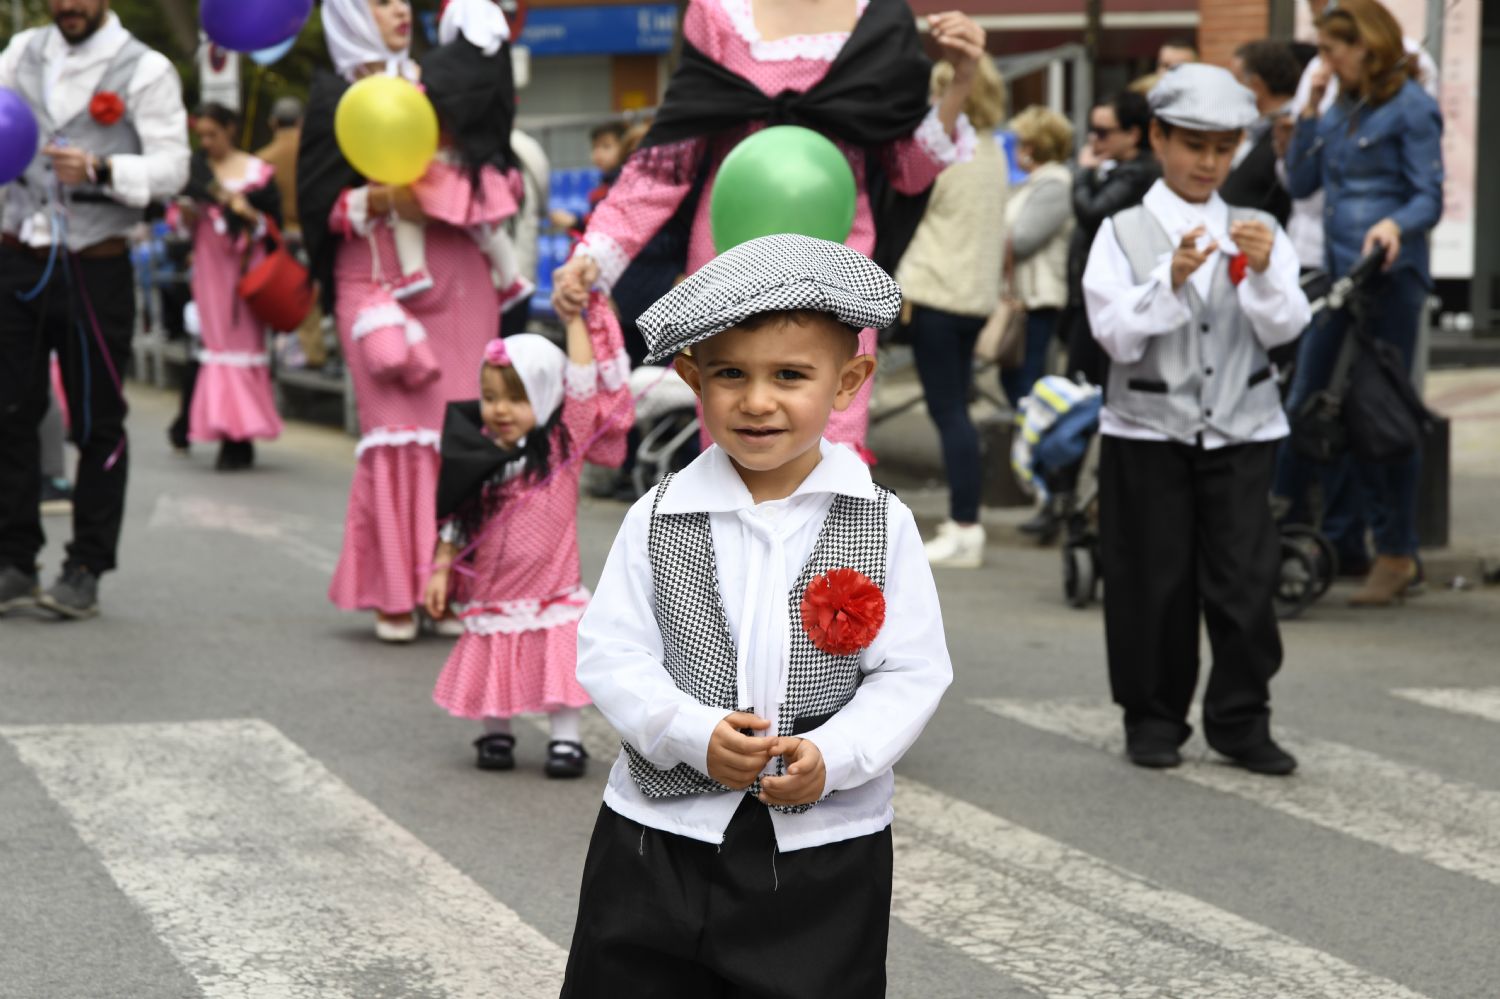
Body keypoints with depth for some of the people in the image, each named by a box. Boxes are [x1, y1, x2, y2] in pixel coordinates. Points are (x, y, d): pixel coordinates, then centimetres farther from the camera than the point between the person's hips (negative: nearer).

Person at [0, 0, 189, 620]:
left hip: (94, 267, -4)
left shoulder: (145, 71, -3)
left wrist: (99, 169, -24)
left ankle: (86, 570, 9)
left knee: (97, 422, 2)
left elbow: (172, 167, -9)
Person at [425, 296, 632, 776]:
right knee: (492, 664, 9)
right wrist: (441, 570, 6)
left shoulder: (563, 441, -5)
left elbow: (582, 381, -13)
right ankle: (496, 736, 26)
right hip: (491, 589, 3)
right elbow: (456, 520, 9)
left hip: (552, 588, -2)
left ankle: (566, 739, 10)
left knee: (560, 663, -2)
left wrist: (575, 318, -12)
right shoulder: (479, 455, 1)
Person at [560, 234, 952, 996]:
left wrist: (832, 756, -19)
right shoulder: (658, 520, -3)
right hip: (660, 839, 1)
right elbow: (611, 656, -4)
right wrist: (696, 734, -19)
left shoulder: (882, 526, -4)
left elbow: (912, 674, -4)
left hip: (825, 846, 0)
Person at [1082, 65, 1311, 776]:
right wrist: (1171, 280, -23)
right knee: (1154, 582, 3)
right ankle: (1153, 718, 16)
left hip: (1241, 429, 1)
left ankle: (1242, 721, 9)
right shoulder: (1124, 234, 0)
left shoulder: (1255, 232, 7)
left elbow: (1286, 328, -4)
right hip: (1148, 431, -1)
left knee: (1245, 578, -2)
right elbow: (1116, 335, -10)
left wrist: (1263, 272, -22)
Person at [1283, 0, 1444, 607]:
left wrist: (1394, 225, -31)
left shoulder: (1410, 106, -6)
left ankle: (1396, 555, 4)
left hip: (1390, 273, -8)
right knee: (1306, 405, 7)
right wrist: (1310, 109, 5)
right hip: (1338, 271, 8)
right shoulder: (1341, 107, 15)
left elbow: (1430, 197, -10)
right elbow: (1299, 183, 13)